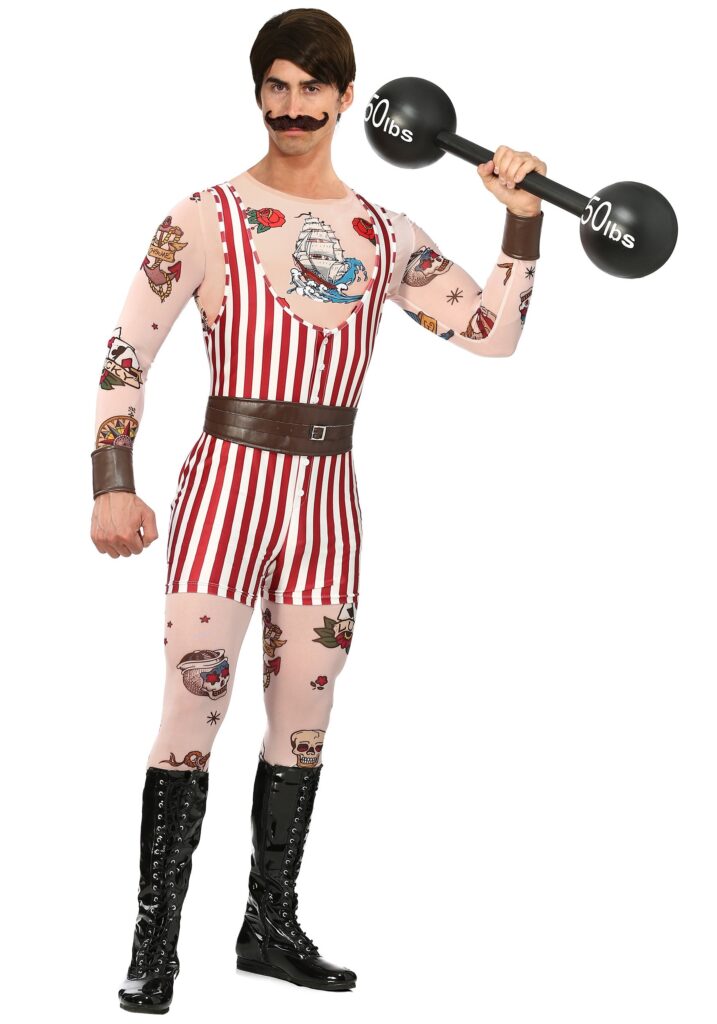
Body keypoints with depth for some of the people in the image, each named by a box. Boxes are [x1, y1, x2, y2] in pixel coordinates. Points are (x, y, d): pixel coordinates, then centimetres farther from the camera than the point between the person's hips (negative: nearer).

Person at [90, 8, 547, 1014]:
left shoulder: (383, 237, 9)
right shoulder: (207, 217, -2)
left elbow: (497, 332, 7)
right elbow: (126, 353, -3)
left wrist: (523, 216, -2)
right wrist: (113, 484, -11)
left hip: (327, 497, 4)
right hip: (228, 484, -4)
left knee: (303, 722, 10)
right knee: (192, 711, -6)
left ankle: (271, 925, 23)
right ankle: (155, 947, 1)